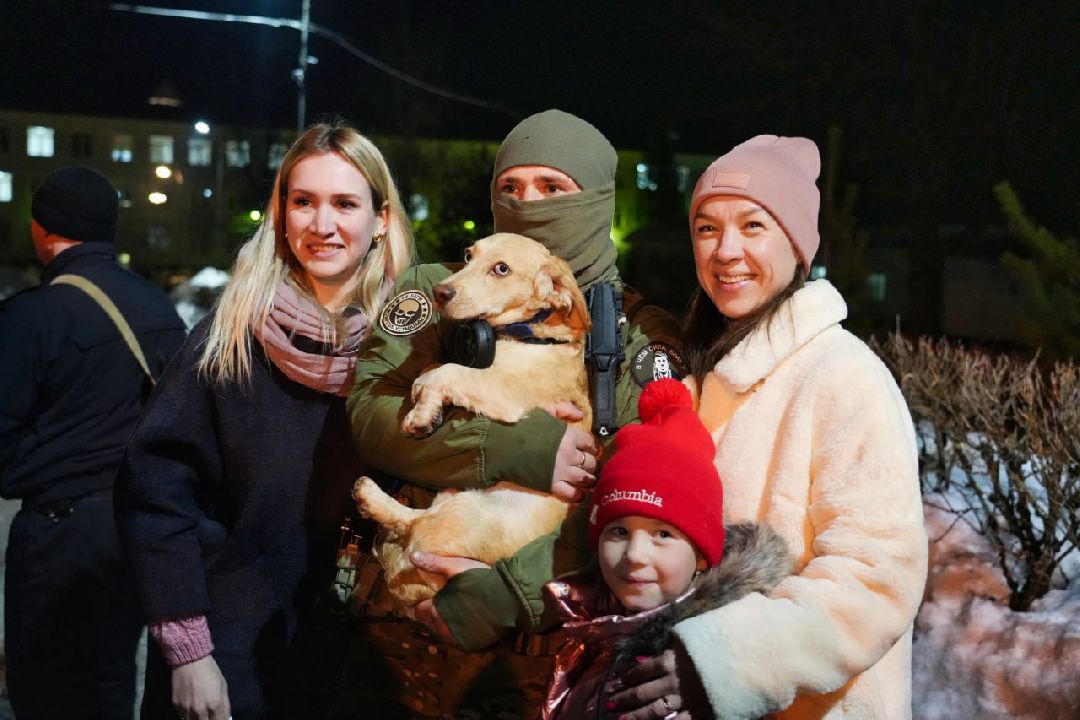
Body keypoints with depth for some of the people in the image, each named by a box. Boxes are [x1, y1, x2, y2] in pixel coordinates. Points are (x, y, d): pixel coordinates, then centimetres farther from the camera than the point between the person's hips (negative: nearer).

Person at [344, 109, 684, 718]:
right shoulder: (437, 293, 6)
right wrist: (518, 451, -21)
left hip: (548, 640, -1)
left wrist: (504, 593, -20)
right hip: (409, 633, 1)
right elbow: (371, 412, -8)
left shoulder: (644, 335, 1)